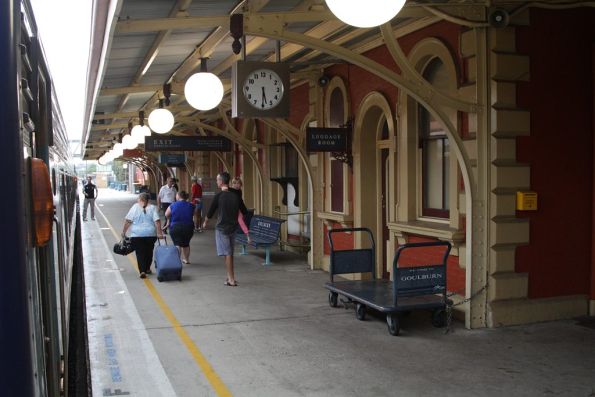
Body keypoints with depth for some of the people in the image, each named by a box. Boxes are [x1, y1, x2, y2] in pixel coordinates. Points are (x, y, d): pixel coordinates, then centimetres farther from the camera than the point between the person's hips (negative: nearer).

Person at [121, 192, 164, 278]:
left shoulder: (135, 207, 0)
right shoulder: (153, 208, 2)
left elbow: (127, 221, -4)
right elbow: (157, 221, -8)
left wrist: (124, 232, 5)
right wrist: (159, 233, -8)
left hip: (136, 235, -2)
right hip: (151, 234, 2)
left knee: (140, 253, 1)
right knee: (149, 251, 19)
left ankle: (142, 271, -11)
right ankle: (147, 269, 29)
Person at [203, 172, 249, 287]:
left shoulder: (218, 196, -12)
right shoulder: (236, 195, 1)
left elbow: (210, 213, -4)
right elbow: (244, 212, 9)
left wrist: (205, 222, 15)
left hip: (222, 228, -5)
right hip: (233, 227, 5)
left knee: (227, 253, -1)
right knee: (230, 253, 16)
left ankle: (232, 280, 0)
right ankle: (230, 277, 22)